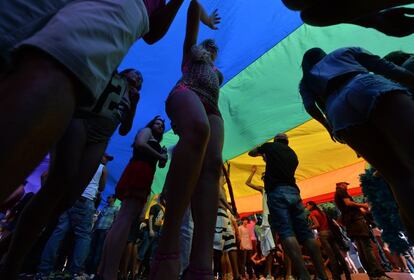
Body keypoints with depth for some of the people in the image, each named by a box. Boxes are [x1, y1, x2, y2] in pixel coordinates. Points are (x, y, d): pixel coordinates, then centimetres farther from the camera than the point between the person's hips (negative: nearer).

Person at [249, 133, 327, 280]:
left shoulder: (271, 146, 15)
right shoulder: (293, 154, 27)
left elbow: (251, 153, 28)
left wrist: (263, 152, 49)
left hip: (277, 191, -5)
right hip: (293, 192, 6)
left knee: (286, 231, -13)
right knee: (305, 232, 4)